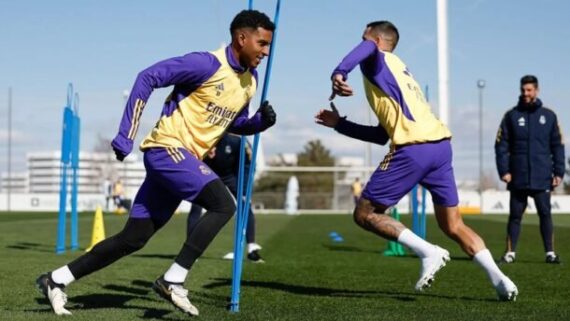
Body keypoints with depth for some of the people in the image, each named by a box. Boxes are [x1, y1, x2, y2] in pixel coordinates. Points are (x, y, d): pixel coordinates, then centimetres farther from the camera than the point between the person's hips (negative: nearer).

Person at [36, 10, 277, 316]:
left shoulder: (249, 81, 11)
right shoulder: (207, 64, -15)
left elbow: (233, 123, 25)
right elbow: (148, 77, -15)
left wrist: (261, 121, 2)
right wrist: (125, 137, -18)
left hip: (185, 159, 8)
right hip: (168, 149, -8)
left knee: (132, 239, 8)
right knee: (223, 204, -24)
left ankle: (56, 279, 18)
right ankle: (173, 280, -17)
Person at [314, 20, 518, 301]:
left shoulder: (378, 61, 9)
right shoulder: (398, 72, 34)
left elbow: (368, 47, -20)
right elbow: (383, 134, 33)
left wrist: (339, 73, -31)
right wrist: (339, 124, 33)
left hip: (414, 149, -8)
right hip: (440, 144, 9)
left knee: (365, 214, 2)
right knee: (453, 225, 15)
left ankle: (428, 252, -9)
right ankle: (500, 281, 4)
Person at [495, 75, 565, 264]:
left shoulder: (549, 116, 7)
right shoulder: (511, 116, 5)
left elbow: (557, 146, 8)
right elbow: (501, 145, 2)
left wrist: (559, 172, 1)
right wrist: (503, 170, -7)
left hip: (542, 177, 0)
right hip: (518, 177, 0)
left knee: (545, 214, 0)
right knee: (515, 215, 5)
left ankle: (550, 252, 7)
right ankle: (510, 252, 11)